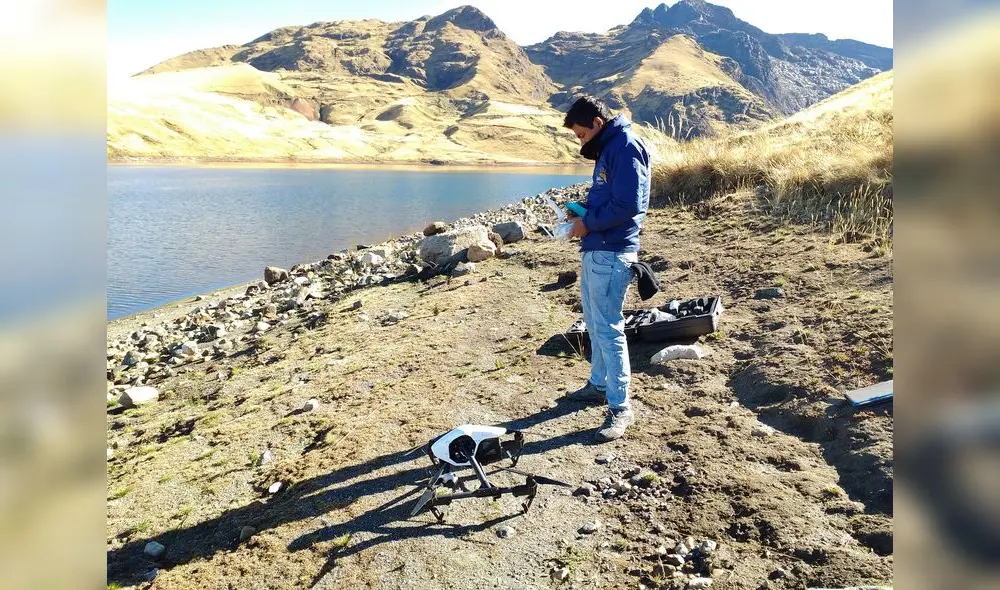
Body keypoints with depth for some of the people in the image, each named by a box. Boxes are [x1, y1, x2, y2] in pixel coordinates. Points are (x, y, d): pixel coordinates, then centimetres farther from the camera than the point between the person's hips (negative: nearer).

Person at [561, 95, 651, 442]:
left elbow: (627, 205, -22)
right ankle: (599, 384, 33)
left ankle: (621, 408, 1)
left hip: (611, 254, -10)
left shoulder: (626, 146, -14)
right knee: (594, 322, 18)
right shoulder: (608, 147, 17)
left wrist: (589, 224, -12)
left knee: (608, 328, -8)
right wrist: (584, 211, 8)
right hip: (595, 250, 11)